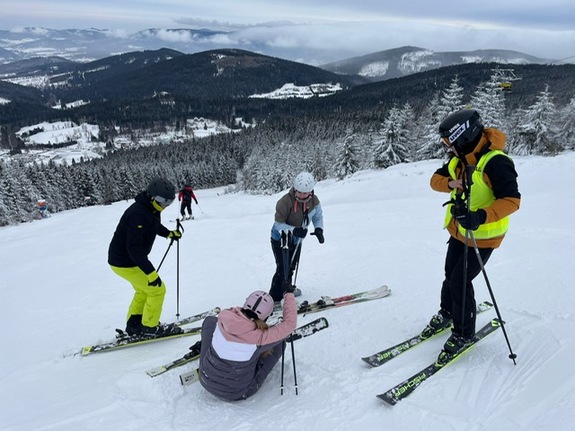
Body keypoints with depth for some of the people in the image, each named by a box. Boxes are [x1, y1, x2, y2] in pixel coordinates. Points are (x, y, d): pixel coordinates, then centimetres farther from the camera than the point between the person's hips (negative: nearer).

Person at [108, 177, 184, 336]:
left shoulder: (152, 209, -1)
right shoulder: (138, 214, -31)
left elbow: (155, 225, 24)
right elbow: (134, 248, -35)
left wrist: (170, 233, 9)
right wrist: (151, 272, -36)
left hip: (132, 259, 10)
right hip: (125, 263, -10)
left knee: (144, 289, 24)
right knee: (157, 289, -1)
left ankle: (133, 324, 36)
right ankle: (150, 326, 15)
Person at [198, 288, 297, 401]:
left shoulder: (224, 317, -20)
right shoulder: (260, 338, -29)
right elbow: (290, 323, -16)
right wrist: (289, 294, -5)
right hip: (237, 394, -3)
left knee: (210, 320, 17)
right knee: (279, 342, 4)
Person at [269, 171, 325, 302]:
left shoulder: (313, 200, -14)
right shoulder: (286, 201, -31)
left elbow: (318, 216, 3)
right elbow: (278, 224, -25)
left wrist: (318, 229, -16)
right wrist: (294, 230, -41)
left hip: (296, 240, 6)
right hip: (280, 239, -6)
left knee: (291, 266, 24)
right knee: (282, 269, -12)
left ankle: (286, 288, 49)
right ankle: (274, 298, 1)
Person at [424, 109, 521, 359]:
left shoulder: (495, 163, -25)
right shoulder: (458, 159, 0)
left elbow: (512, 200, -27)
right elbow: (435, 180, 4)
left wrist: (481, 216, -42)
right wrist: (450, 183, -19)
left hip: (482, 236, -7)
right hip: (458, 231, 7)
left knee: (460, 281, -5)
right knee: (450, 274, 18)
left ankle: (464, 333, 16)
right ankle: (447, 313, 42)